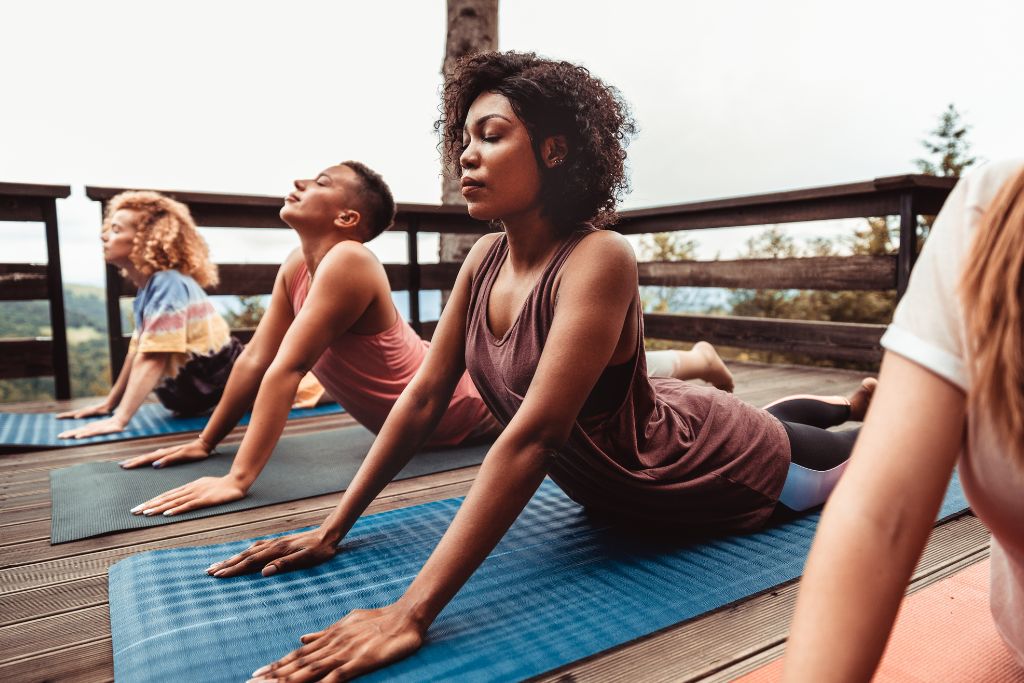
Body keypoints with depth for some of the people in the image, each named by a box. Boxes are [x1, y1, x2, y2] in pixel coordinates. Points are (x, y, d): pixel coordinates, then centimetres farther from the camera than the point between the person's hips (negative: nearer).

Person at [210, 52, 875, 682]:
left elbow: (532, 436, -44)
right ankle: (848, 402, 63)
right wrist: (333, 529, -12)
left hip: (718, 463, -6)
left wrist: (412, 614, -45)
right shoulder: (485, 259, -15)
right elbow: (424, 397, -12)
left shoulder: (598, 258, -37)